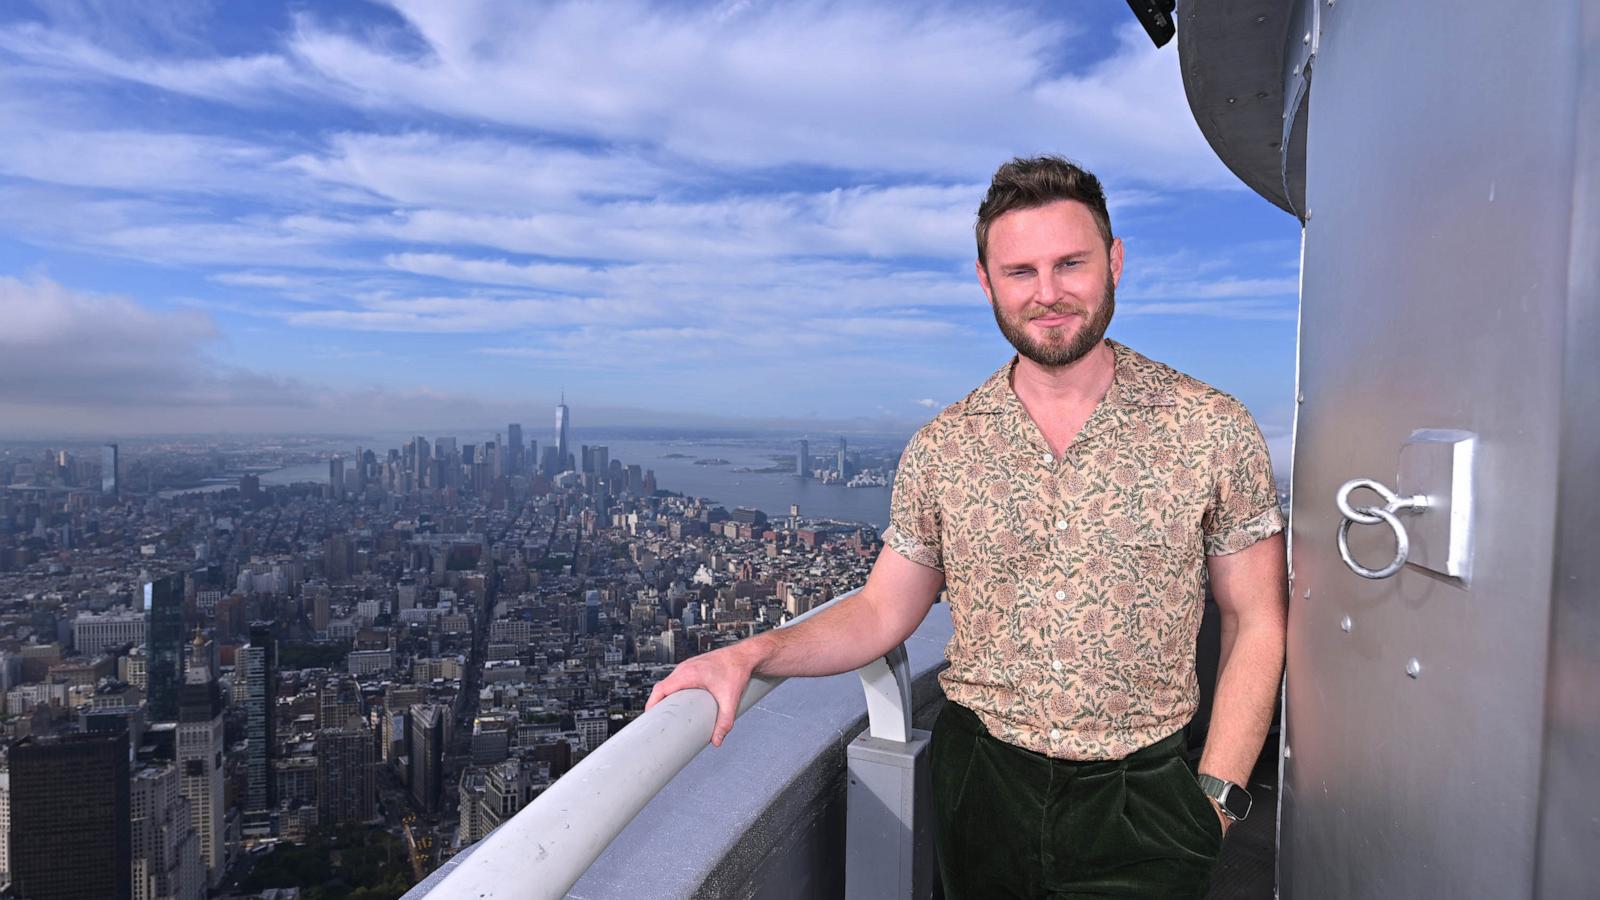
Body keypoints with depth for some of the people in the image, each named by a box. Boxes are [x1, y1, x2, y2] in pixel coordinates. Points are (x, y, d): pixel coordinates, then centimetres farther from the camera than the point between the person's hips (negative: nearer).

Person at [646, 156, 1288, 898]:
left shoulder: (1212, 430, -7)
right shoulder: (941, 448, -4)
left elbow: (1256, 624, -1)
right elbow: (882, 611, 1)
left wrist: (1216, 795, -7)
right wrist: (752, 654, -13)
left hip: (1138, 802, -1)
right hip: (978, 784, 2)